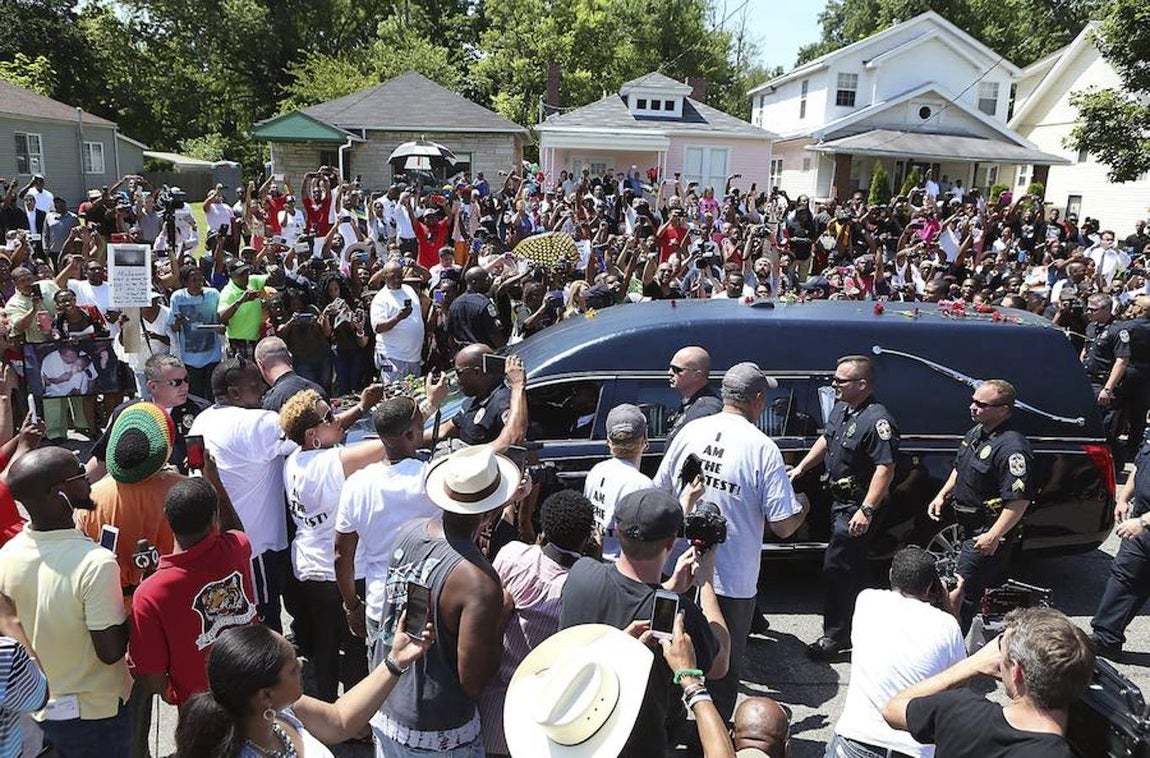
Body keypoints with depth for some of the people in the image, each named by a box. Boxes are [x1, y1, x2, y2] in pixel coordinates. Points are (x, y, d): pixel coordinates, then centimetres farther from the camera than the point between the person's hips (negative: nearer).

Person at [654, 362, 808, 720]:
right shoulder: (762, 448, -15)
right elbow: (783, 525, -14)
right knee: (724, 667, 15)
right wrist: (803, 507, 8)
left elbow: (659, 490, 6)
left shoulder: (690, 431, -3)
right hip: (732, 582, -4)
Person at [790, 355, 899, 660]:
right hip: (840, 499, 10)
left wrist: (866, 510, -31)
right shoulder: (840, 408, 6)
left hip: (857, 505, -10)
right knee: (855, 566, 21)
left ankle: (836, 636, 6)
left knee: (836, 567, -6)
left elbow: (885, 468, -28)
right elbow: (826, 439, 22)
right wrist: (802, 467, 17)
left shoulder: (877, 420, -24)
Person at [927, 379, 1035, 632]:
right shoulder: (975, 433, 8)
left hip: (989, 532, -10)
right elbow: (959, 469, 25)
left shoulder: (1011, 447, -23)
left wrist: (994, 536, -28)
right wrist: (942, 495, 14)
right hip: (970, 526, 10)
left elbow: (1019, 500, -27)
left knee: (958, 594, -9)